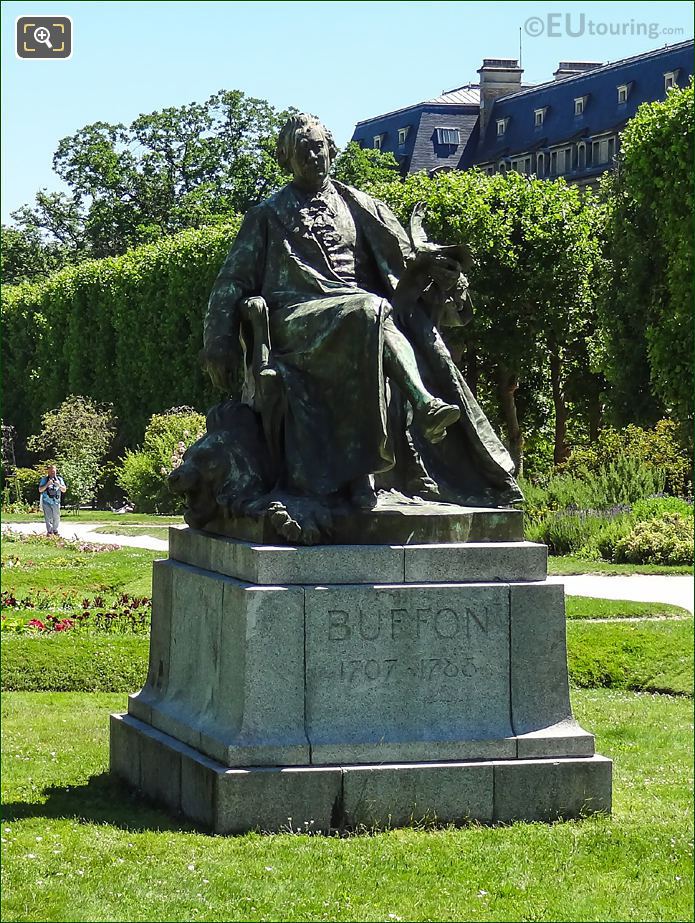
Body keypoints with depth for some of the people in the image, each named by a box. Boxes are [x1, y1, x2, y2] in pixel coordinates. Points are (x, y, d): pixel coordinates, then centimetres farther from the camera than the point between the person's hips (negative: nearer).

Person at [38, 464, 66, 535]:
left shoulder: (59, 479, 8)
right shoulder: (44, 479, 3)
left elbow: (64, 490, 5)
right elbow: (40, 490, -3)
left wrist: (59, 485, -14)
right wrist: (47, 484, -16)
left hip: (56, 502, 2)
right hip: (47, 502, -2)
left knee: (56, 518, 6)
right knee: (48, 518, -8)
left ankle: (55, 531, 20)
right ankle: (49, 532, -7)